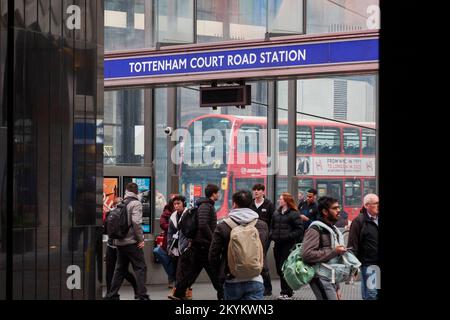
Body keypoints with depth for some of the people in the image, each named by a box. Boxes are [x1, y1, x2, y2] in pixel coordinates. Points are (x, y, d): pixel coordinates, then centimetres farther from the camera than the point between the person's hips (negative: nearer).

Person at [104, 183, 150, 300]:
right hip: (132, 242, -7)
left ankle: (112, 295, 17)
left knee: (120, 269, 16)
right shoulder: (136, 203, -8)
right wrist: (141, 239, -11)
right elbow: (136, 222, -18)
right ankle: (142, 295, -8)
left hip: (120, 242, 7)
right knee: (140, 268, -1)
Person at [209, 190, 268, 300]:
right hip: (255, 281, 0)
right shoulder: (262, 226, 1)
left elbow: (213, 255, -1)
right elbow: (263, 255, 7)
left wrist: (221, 273, 12)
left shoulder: (223, 227, -4)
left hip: (231, 282, 0)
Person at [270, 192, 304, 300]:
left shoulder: (294, 214, -6)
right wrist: (272, 235, 4)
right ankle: (285, 290, 22)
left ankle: (287, 293, 1)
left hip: (288, 245, -7)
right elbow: (272, 226, 23)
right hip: (278, 244, 7)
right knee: (279, 268, 9)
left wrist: (288, 236, -16)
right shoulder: (276, 213, 13)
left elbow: (299, 230, -10)